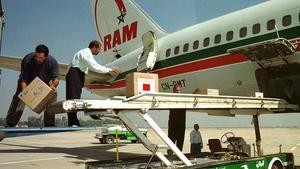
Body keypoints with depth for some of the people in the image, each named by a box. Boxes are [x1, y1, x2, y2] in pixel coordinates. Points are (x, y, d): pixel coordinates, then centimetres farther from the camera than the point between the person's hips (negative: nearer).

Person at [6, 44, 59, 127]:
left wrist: (53, 85, -53)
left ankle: (49, 125, -1)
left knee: (51, 100, -12)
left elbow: (55, 78, -30)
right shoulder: (27, 60, -32)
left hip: (45, 84, 1)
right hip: (29, 82, -1)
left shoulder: (53, 62, -28)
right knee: (19, 99, -11)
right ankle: (10, 125, -2)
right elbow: (23, 79, -29)